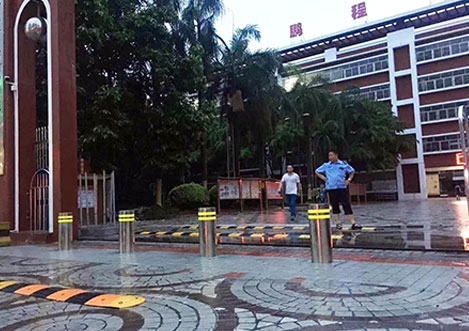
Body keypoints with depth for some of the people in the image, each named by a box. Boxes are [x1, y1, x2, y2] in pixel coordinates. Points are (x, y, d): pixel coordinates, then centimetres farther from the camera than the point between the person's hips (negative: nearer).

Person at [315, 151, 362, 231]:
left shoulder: (344, 164, 5)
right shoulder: (326, 165, 6)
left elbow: (352, 172, 18)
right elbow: (317, 171, 16)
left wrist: (349, 179, 2)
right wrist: (324, 178, 3)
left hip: (342, 188, -1)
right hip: (331, 188, 1)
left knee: (347, 205, -6)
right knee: (335, 206, 6)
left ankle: (353, 223, -6)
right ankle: (338, 223, 16)